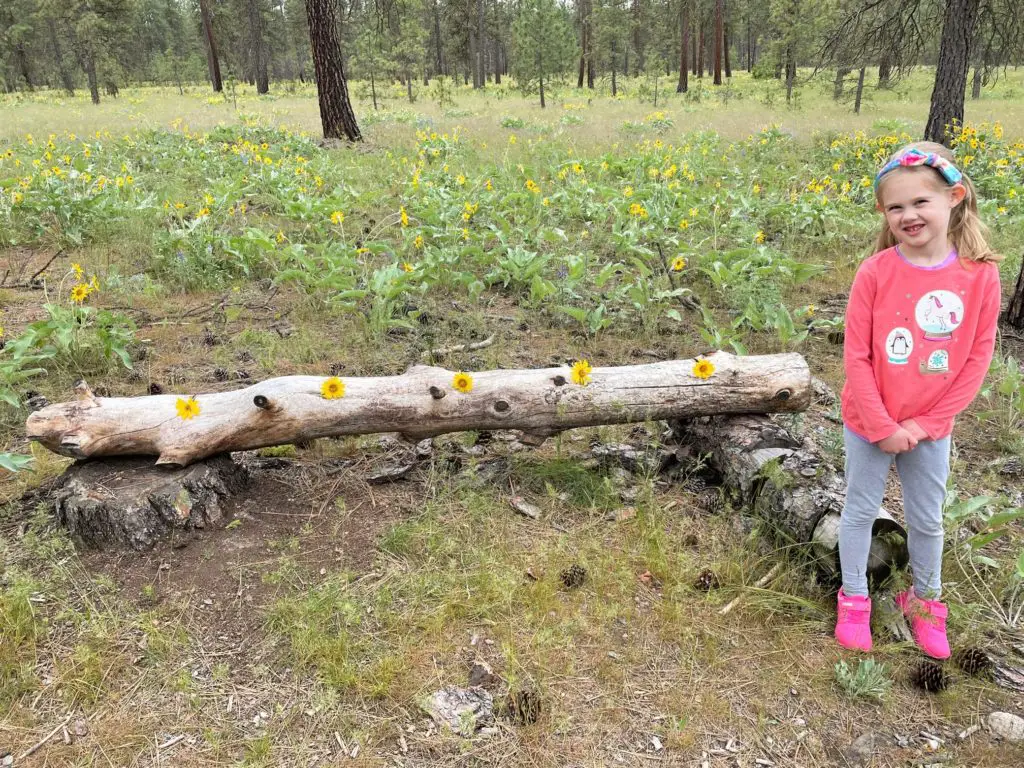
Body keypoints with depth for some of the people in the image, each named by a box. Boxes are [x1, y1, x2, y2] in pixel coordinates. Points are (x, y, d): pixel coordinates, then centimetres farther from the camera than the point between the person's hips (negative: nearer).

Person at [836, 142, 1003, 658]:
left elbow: (977, 359, -7)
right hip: (869, 423, -2)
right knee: (860, 510, 14)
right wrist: (882, 426, -15)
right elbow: (856, 356, -13)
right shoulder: (875, 272, -17)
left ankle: (924, 599, 43)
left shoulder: (980, 275, -12)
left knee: (927, 519, 19)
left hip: (931, 428, 2)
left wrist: (925, 423, -11)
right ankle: (854, 599, 35)